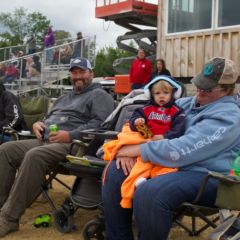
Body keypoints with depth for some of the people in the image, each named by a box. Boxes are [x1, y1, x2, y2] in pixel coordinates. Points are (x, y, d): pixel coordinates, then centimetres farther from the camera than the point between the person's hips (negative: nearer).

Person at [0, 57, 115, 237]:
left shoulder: (99, 95, 5)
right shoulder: (65, 98, 32)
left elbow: (100, 122, -12)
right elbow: (49, 117, 37)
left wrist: (70, 135, -20)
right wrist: (38, 124, 11)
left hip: (71, 144, -9)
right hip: (45, 140, 9)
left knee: (34, 156, -36)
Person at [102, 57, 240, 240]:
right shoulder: (191, 102, 14)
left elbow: (182, 150, -25)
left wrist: (138, 150, -18)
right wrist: (128, 148, -5)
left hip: (205, 176, -8)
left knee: (149, 193, -35)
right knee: (115, 172, -7)